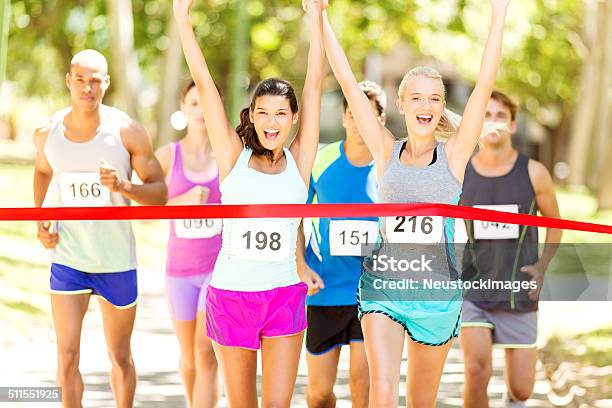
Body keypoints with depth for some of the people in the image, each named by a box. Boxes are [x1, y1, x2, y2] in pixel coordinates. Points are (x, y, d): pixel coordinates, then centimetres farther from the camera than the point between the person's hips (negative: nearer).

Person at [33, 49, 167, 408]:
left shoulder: (128, 132, -11)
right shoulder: (47, 133, -4)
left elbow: (160, 193, -6)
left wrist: (124, 186, -26)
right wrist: (40, 220, 5)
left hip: (117, 260, -1)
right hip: (67, 258, 1)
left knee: (120, 358, 12)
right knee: (67, 357, -6)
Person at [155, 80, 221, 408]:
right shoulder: (167, 155, -1)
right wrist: (183, 200, -18)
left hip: (221, 269, -2)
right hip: (180, 270, 2)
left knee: (206, 352, -17)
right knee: (189, 358, 16)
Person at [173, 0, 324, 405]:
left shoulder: (299, 160, 1)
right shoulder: (233, 156, 0)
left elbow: (315, 82, -1)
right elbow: (204, 83, -4)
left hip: (284, 298, 0)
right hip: (231, 294, 0)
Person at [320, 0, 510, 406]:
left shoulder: (454, 154, 0)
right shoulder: (386, 151, 2)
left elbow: (484, 86, -7)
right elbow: (348, 83, 0)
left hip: (438, 290, 1)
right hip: (383, 285, -1)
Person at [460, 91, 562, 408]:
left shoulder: (533, 173, -4)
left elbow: (554, 222, 9)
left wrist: (542, 266, -5)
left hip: (519, 295, 1)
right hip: (473, 291, -1)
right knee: (477, 372, -22)